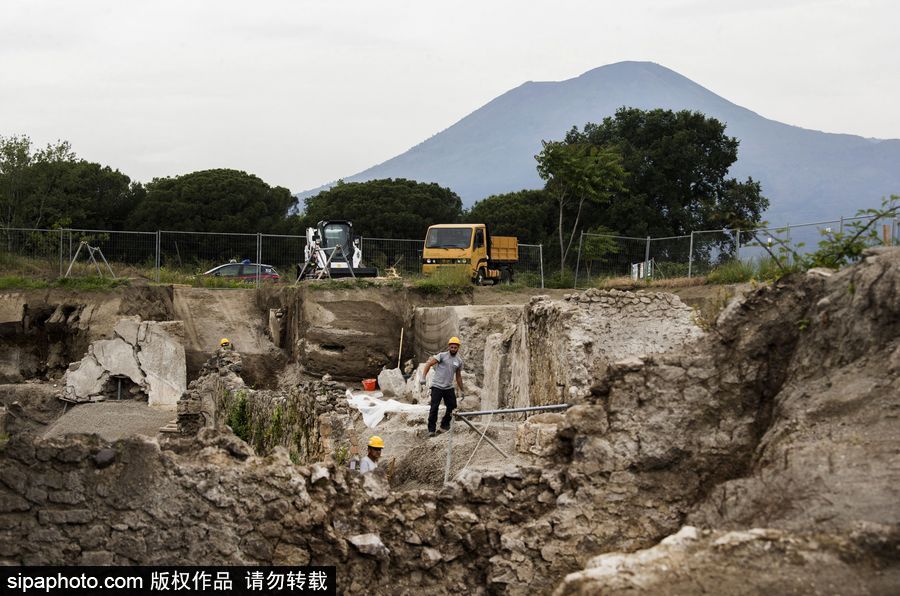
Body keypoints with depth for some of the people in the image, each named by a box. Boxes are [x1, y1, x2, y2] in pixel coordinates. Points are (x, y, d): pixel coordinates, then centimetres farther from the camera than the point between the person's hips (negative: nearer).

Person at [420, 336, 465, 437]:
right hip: (437, 386, -5)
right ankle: (431, 429, -1)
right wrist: (423, 377, -22)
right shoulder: (442, 356, -6)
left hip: (449, 388, 5)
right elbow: (428, 364, -11)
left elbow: (458, 377, 19)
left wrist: (461, 391, 20)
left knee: (452, 408, 4)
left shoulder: (459, 361, 10)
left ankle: (445, 425, 23)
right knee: (434, 408, -8)